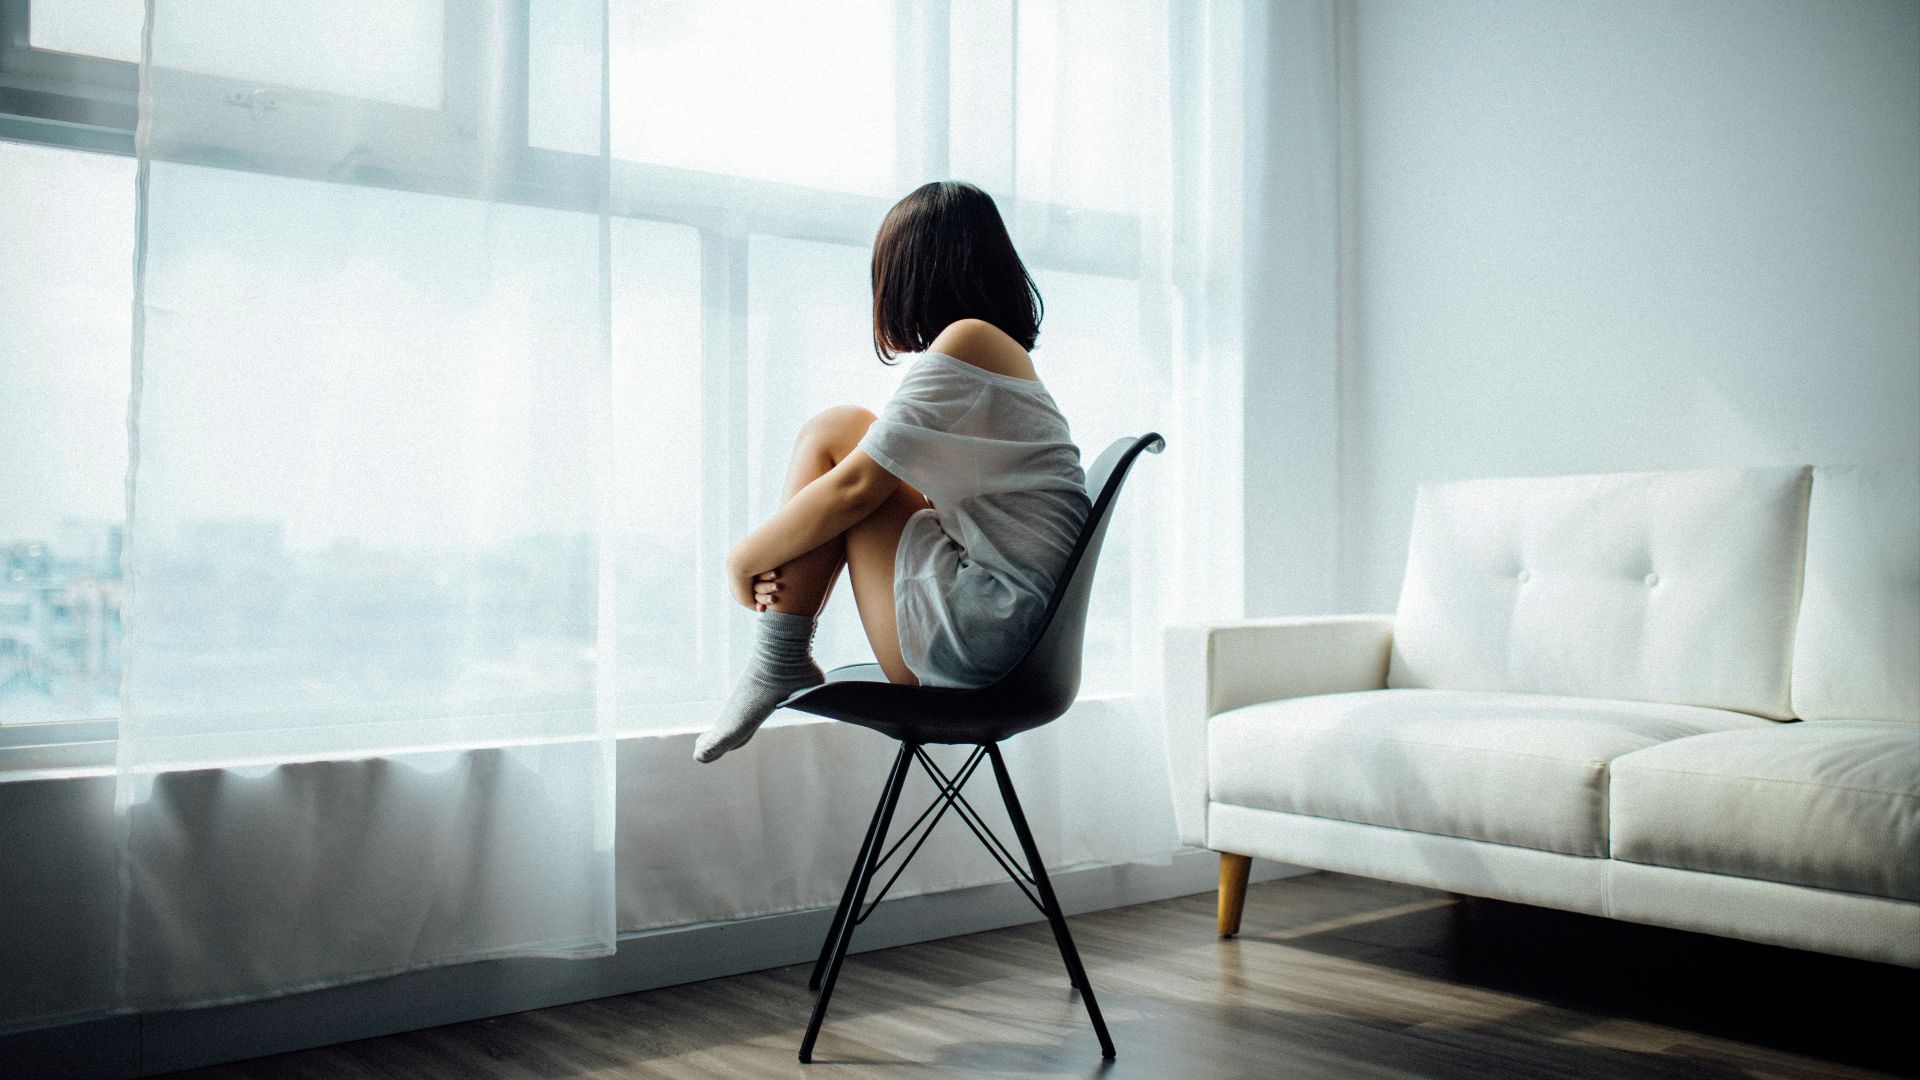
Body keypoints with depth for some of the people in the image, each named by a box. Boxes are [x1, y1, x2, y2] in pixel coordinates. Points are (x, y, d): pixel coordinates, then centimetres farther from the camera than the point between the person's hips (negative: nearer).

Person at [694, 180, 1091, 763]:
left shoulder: (966, 340, -10)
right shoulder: (1007, 354, 19)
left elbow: (857, 487, -13)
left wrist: (747, 557, 1)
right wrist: (777, 557, 3)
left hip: (970, 635, -10)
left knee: (834, 432, -4)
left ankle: (775, 665, -1)